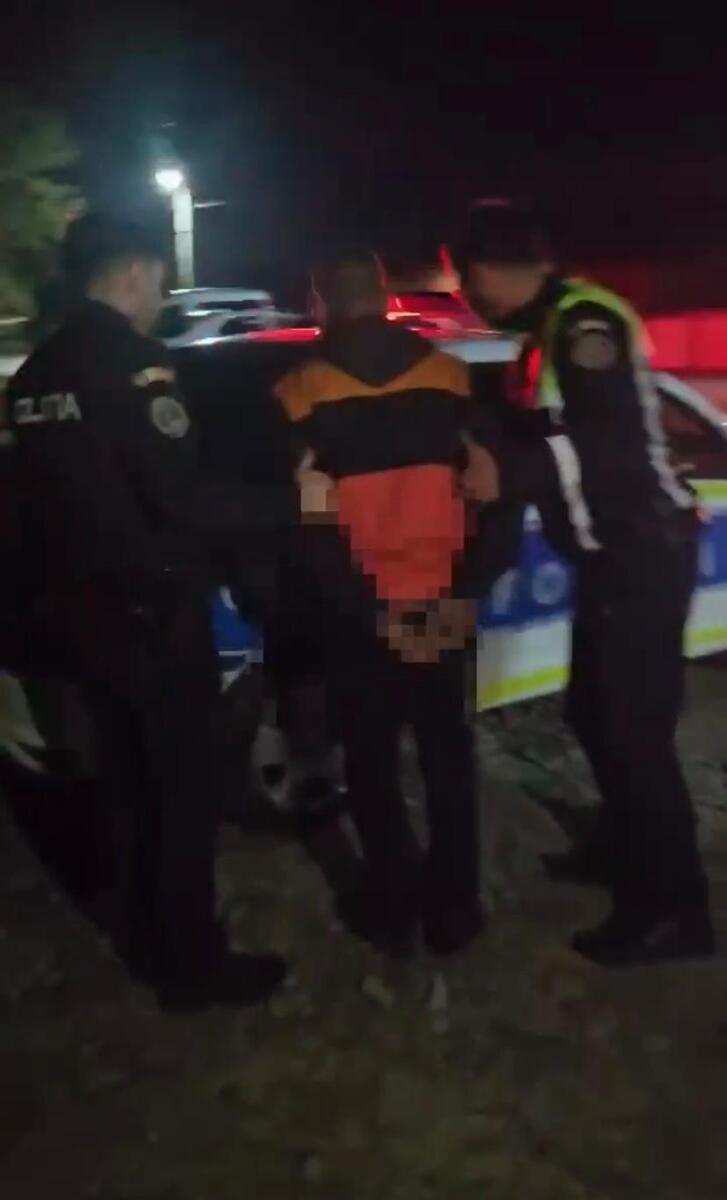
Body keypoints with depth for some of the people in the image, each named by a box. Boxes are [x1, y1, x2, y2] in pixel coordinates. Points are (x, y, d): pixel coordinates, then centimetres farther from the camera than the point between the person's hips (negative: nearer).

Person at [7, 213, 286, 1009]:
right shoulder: (133, 366, -18)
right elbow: (185, 499, -23)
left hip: (79, 613, 8)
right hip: (149, 613, -8)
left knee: (127, 785, 20)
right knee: (183, 788, 5)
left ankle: (145, 944, 34)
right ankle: (191, 965, 18)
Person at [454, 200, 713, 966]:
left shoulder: (585, 321, -16)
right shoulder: (551, 330, 13)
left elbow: (606, 448, -22)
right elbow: (549, 435, 16)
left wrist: (506, 472, -12)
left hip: (644, 550, -10)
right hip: (613, 553, 10)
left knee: (635, 729, -6)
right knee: (594, 711, 17)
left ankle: (673, 909, 7)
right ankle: (626, 849, 36)